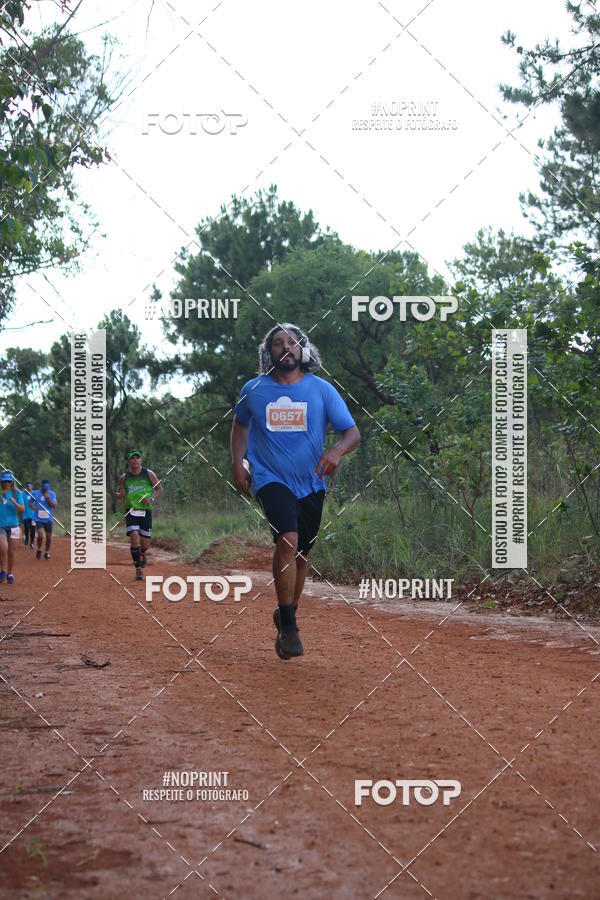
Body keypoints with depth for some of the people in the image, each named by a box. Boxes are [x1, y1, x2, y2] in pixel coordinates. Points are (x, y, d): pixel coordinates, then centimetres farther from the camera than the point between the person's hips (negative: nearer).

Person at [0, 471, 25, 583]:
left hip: (12, 524, 2)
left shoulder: (17, 493, 4)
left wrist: (14, 503, -18)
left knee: (11, 551, 8)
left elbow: (23, 509, -2)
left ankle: (10, 573, 22)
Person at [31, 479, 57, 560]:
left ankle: (47, 552, 28)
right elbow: (30, 501, 15)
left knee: (49, 537, 6)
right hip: (38, 519, -2)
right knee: (40, 535, -19)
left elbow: (54, 506, -8)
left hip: (48, 519, 2)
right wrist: (32, 506, -7)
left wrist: (48, 498, -18)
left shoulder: (52, 494, 0)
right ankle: (39, 550, 8)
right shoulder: (35, 493, -1)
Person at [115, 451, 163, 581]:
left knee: (145, 543, 3)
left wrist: (152, 499, -8)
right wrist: (120, 495, -11)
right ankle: (138, 570, -10)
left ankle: (142, 554, 42)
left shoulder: (149, 474, 2)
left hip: (146, 511, 0)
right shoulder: (124, 477, 4)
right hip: (131, 512, 0)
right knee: (134, 537, -17)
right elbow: (118, 495, 13)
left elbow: (159, 489, 10)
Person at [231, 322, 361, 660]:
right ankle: (288, 626, -19)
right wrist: (238, 462, 9)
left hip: (311, 483, 2)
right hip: (271, 479, -2)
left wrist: (337, 451, -25)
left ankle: (288, 615, 37)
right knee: (287, 540, -25)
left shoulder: (322, 389, 0)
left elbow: (353, 432, -3)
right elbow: (241, 424, 22)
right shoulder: (253, 389, 3)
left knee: (301, 554, 13)